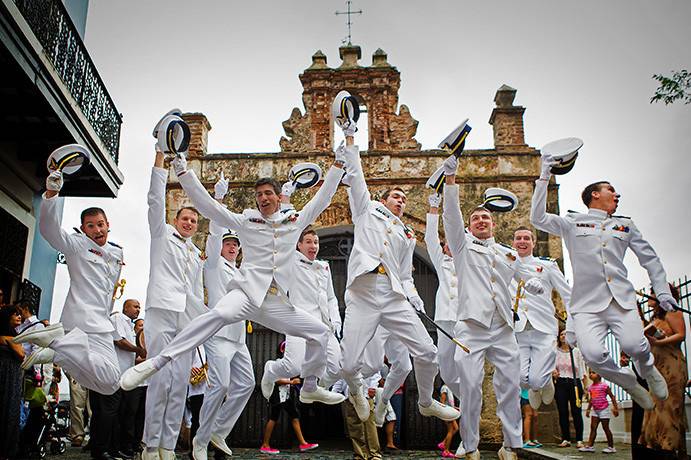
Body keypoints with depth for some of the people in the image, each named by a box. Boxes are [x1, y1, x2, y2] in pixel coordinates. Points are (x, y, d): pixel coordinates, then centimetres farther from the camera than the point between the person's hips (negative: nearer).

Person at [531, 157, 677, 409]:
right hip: (587, 302, -2)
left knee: (634, 345, -22)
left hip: (622, 298, 2)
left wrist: (662, 291, 15)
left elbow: (650, 259, 26)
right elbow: (538, 218, 0)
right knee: (593, 354, -22)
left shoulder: (626, 225, 22)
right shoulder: (573, 223, 12)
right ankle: (628, 382, 10)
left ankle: (647, 369, 17)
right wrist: (544, 178, -4)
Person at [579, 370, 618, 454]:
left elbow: (612, 396, -8)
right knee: (593, 427, 3)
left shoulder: (604, 385, -12)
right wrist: (588, 409, 19)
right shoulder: (590, 387, 6)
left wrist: (615, 408, -12)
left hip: (604, 409, -6)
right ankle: (590, 446, 4)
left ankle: (611, 447, 11)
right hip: (595, 410, 6)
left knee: (605, 428, 0)